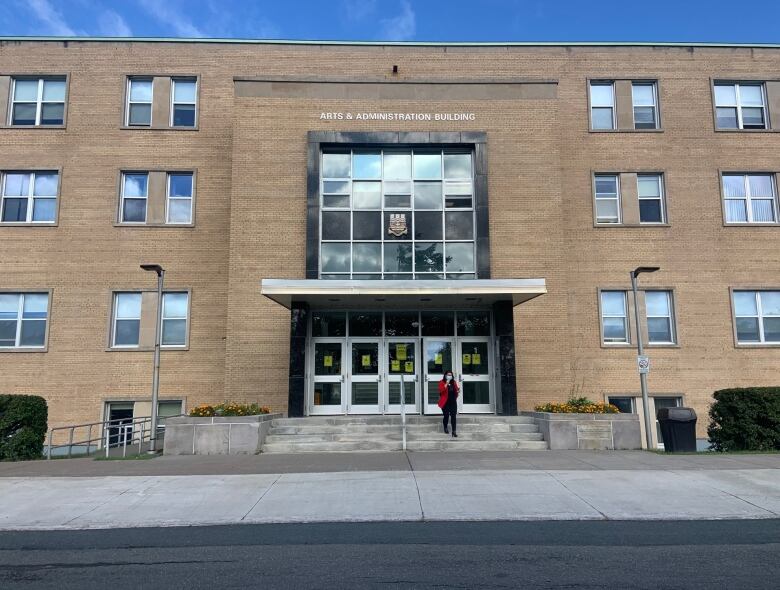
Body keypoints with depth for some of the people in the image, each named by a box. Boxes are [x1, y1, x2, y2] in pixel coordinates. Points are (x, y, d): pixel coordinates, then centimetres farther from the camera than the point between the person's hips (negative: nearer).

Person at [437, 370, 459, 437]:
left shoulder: (454, 382, 9)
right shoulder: (442, 382, -5)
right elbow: (441, 390, -22)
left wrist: (458, 391, -1)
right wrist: (446, 383, -24)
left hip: (453, 402, 3)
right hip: (445, 402, -3)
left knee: (454, 417, -5)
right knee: (446, 416, 8)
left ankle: (454, 431, -6)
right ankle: (445, 428, 33)